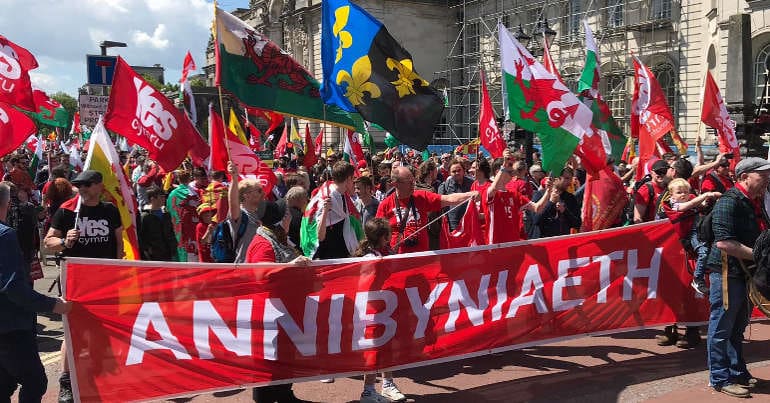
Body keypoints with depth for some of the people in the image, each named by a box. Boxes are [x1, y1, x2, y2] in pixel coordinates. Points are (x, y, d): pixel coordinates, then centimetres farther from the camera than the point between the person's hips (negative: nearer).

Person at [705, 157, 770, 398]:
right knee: (722, 328, 1)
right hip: (727, 273, -9)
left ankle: (738, 372, 31)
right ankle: (721, 378, 10)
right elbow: (723, 242, -26)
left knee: (738, 327, 19)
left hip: (747, 273, 9)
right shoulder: (729, 202, -17)